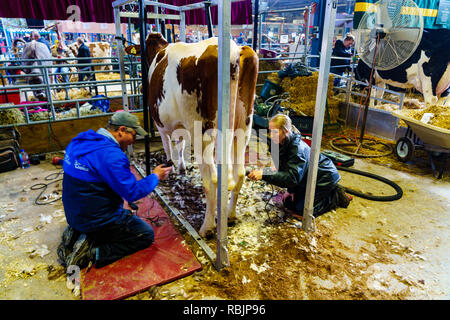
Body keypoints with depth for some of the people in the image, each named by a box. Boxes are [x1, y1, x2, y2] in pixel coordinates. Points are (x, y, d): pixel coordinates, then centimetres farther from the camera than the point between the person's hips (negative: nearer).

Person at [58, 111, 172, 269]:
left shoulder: (79, 142, 2)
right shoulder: (111, 155, -26)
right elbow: (133, 192, -22)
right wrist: (155, 177, -6)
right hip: (96, 219, -9)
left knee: (126, 216, 30)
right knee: (146, 235, 3)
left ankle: (77, 234, 12)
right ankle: (92, 254, -8)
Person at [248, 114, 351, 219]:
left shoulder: (297, 148, -35)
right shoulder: (280, 144, -10)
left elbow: (292, 177, -44)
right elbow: (285, 170, -1)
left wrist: (264, 175, -52)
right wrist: (291, 190, -6)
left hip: (324, 176, -8)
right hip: (307, 178, 8)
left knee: (302, 209, -12)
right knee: (288, 203, 7)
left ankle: (336, 196, 8)